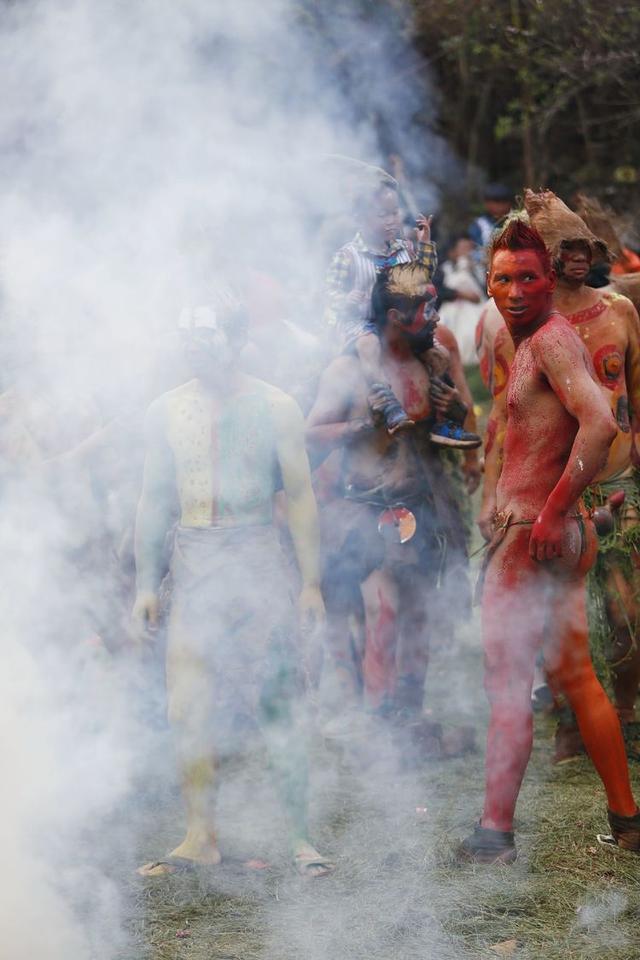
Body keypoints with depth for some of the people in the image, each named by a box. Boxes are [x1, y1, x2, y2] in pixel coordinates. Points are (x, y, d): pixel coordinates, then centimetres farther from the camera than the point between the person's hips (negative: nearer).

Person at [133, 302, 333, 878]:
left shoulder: (273, 408, 1)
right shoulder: (167, 412, 9)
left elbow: (300, 496, 2)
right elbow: (154, 501, 14)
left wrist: (311, 582, -3)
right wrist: (145, 583, 9)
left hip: (257, 560, -3)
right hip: (193, 564, 3)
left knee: (275, 706, -4)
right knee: (190, 708, 1)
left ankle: (299, 835, 4)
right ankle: (200, 837, 10)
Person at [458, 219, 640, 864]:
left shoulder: (550, 339, -15)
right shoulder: (530, 343, 16)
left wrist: (552, 512, -27)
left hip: (534, 533, -10)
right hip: (551, 534, 10)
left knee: (507, 686, -5)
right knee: (575, 678, 14)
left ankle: (496, 830, 0)